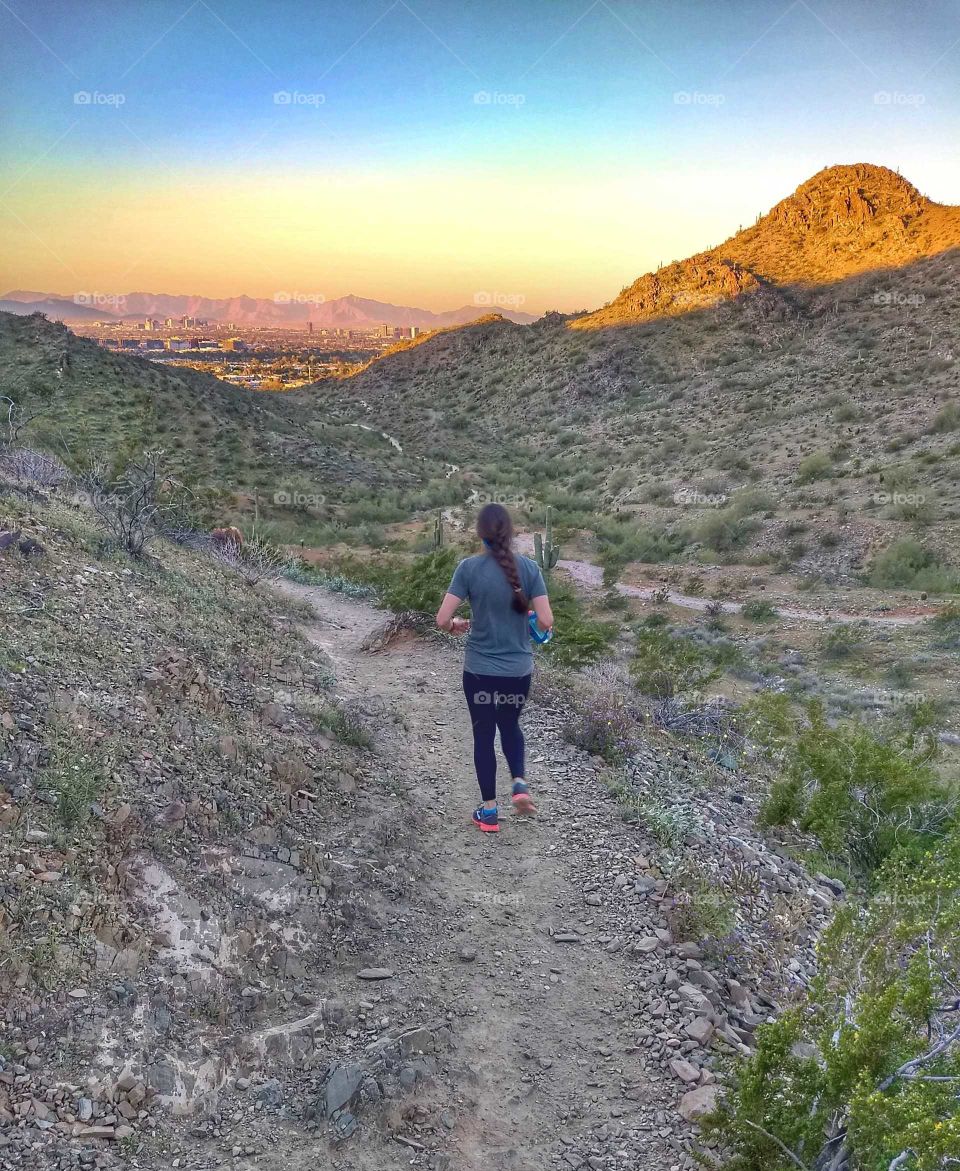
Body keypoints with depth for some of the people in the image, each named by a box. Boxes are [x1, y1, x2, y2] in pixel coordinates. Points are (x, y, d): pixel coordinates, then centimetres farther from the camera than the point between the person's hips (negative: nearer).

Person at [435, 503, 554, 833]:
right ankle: (520, 783, 7)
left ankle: (488, 811, 20)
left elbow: (443, 620, -13)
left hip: (480, 670, -2)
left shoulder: (469, 568, -12)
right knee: (510, 725, 26)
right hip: (519, 670, 2)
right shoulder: (529, 567, -7)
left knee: (484, 734, 13)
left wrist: (456, 626, 9)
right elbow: (546, 622, -8)